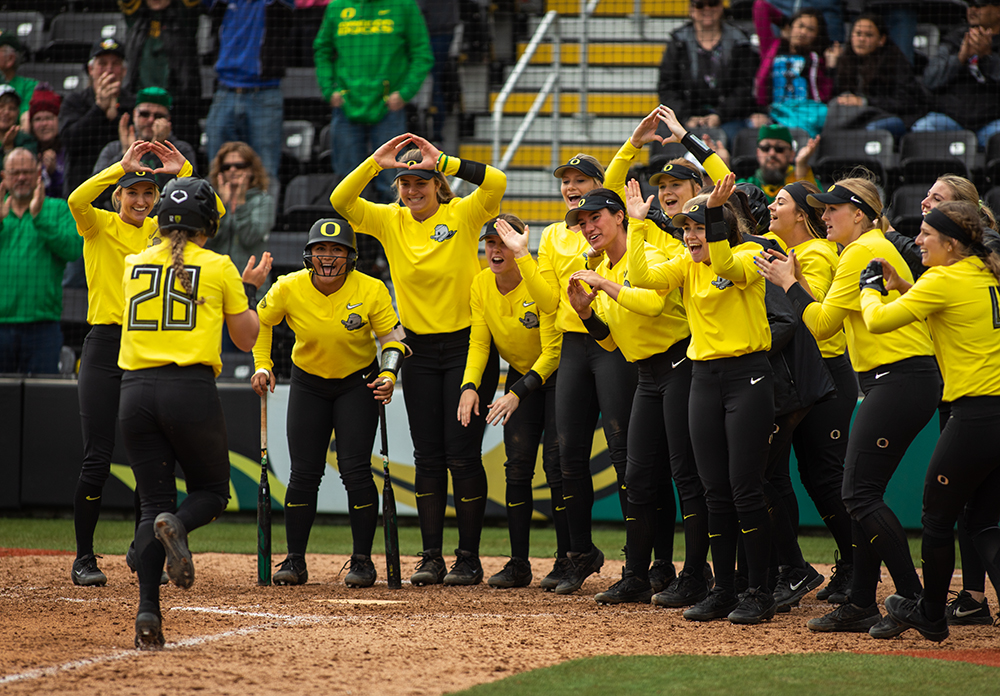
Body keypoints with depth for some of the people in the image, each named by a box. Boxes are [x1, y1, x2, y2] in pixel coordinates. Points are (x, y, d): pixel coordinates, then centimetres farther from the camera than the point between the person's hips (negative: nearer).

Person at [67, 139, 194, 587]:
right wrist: (122, 167, -23)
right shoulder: (99, 226, 2)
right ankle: (84, 558, 4)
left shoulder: (162, 231, 11)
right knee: (97, 458, -5)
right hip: (105, 347, -3)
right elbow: (76, 200, -20)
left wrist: (183, 172, -12)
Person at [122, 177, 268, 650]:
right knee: (212, 490, 16)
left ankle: (148, 611, -11)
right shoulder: (219, 268, 3)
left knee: (154, 501, 7)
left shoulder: (135, 265, 12)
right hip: (192, 389, -3)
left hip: (136, 390, 3)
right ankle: (176, 525, -21)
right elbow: (247, 338, 10)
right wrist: (250, 289, 26)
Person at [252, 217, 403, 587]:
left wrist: (389, 374, -25)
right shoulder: (289, 289, -17)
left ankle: (362, 560, 0)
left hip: (358, 383, -2)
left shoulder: (371, 291, -20)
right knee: (304, 474, -2)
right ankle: (295, 561, 7)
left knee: (355, 471, -10)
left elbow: (393, 337, -9)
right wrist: (262, 366, -6)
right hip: (308, 385, 2)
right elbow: (261, 320, 3)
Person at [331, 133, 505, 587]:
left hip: (467, 344, -4)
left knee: (463, 454, -4)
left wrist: (441, 161, -25)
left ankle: (469, 558, 2)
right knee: (427, 456, 5)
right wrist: (375, 162, -17)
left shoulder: (462, 216, -6)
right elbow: (340, 200, -7)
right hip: (419, 349, 4)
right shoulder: (390, 222, 4)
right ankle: (431, 557, 9)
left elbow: (495, 182, -23)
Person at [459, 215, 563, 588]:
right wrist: (469, 385, -24)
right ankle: (518, 564, 3)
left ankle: (567, 560, -5)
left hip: (555, 376, -5)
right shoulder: (481, 285, -7)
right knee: (517, 468, -1)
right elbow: (479, 343, -6)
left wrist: (517, 393, -34)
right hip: (520, 375, 5)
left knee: (555, 465, -12)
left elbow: (553, 352, -26)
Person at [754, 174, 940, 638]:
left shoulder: (862, 252, -10)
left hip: (898, 381, -10)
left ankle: (912, 600, -12)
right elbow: (835, 320, 19)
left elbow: (822, 324, -11)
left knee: (860, 493, -11)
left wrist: (788, 282, 0)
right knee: (861, 493, 11)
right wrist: (796, 281, 14)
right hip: (894, 380, 10)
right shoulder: (876, 248, 20)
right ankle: (861, 605, 14)